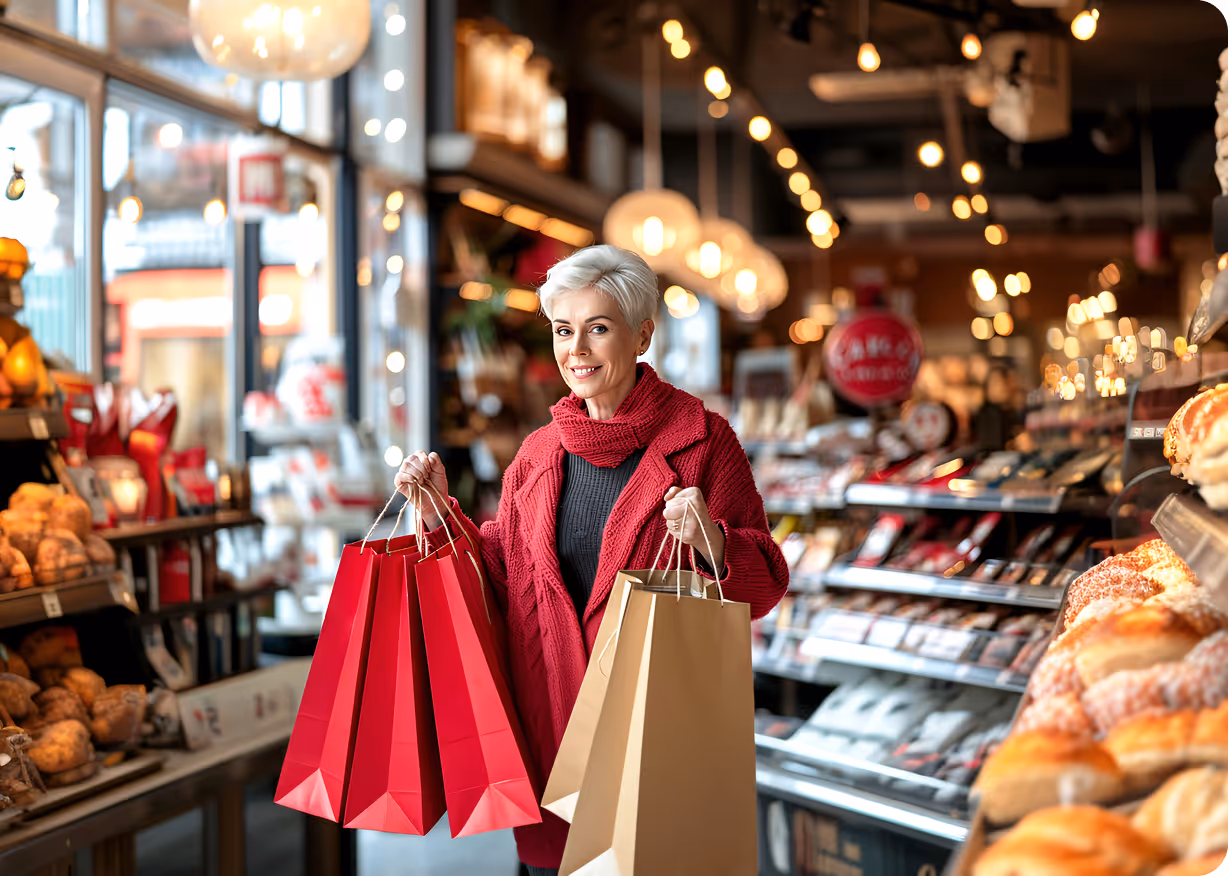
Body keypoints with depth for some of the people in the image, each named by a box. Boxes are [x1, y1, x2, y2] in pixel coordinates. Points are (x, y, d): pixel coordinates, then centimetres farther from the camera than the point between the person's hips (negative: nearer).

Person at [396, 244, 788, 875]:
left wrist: (711, 543, -26)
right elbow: (502, 575, 14)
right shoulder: (538, 453, 9)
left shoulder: (701, 440, -5)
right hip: (548, 714, 4)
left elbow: (764, 582, -7)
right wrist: (440, 510, 3)